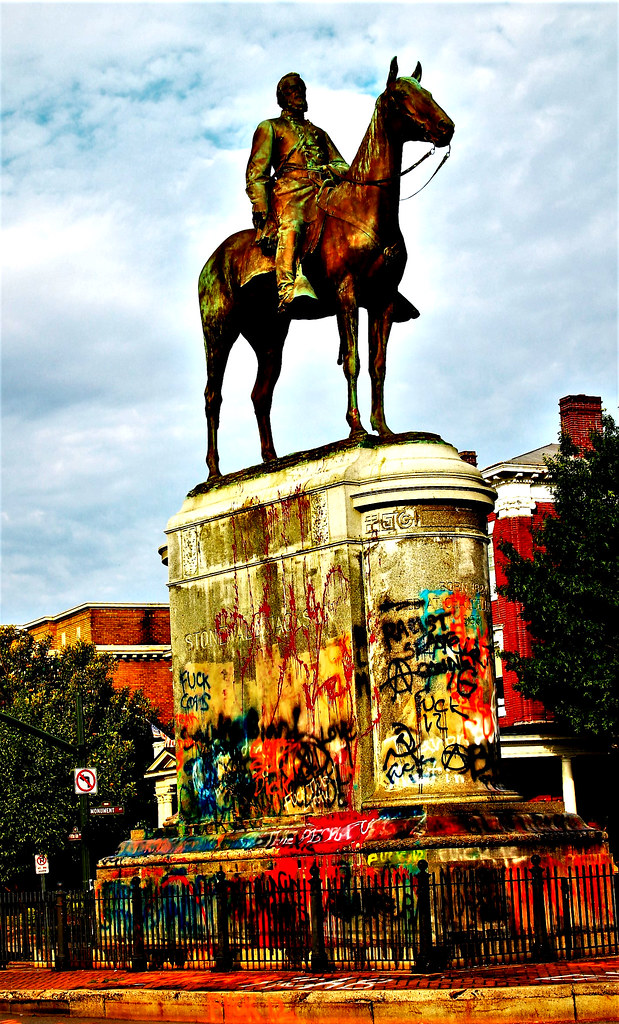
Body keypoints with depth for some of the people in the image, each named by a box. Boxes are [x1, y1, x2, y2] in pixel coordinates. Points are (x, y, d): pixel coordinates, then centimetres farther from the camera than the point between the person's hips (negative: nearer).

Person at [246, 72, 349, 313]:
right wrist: (261, 213, -7)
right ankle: (289, 290, -59)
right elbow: (256, 173, 9)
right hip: (290, 194, -5)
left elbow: (343, 166, 26)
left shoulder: (319, 133, 36)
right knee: (291, 227, -38)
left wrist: (330, 170, -2)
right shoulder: (270, 128, 21)